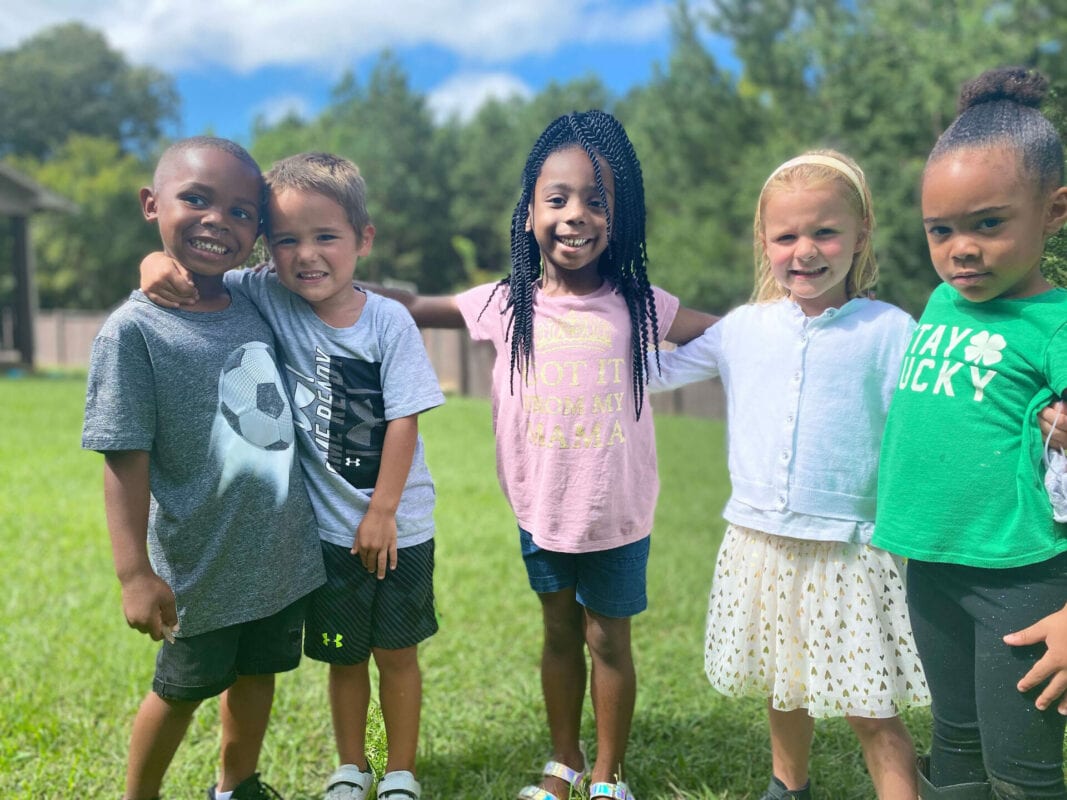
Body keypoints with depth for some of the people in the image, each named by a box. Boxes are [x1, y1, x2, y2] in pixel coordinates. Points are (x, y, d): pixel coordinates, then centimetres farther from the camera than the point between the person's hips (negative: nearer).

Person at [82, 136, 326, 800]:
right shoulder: (135, 329, -16)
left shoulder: (257, 306, -1)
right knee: (183, 687, 15)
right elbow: (126, 460, -17)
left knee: (257, 672, 21)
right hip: (202, 566, -5)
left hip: (285, 552, 5)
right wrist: (135, 573, -20)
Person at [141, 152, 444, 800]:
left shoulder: (388, 321, -14)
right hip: (326, 527, 1)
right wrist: (159, 263, -25)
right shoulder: (267, 299, -9)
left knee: (396, 651, 14)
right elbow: (193, 266, -1)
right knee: (343, 655, 18)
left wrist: (382, 511, -11)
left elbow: (404, 420, -12)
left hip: (396, 525, -1)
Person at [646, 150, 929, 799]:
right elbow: (657, 370, 13)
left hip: (850, 551, -4)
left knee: (871, 712, 1)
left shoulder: (890, 331, -7)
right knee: (783, 691, 21)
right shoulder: (746, 327, 2)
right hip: (760, 546, 4)